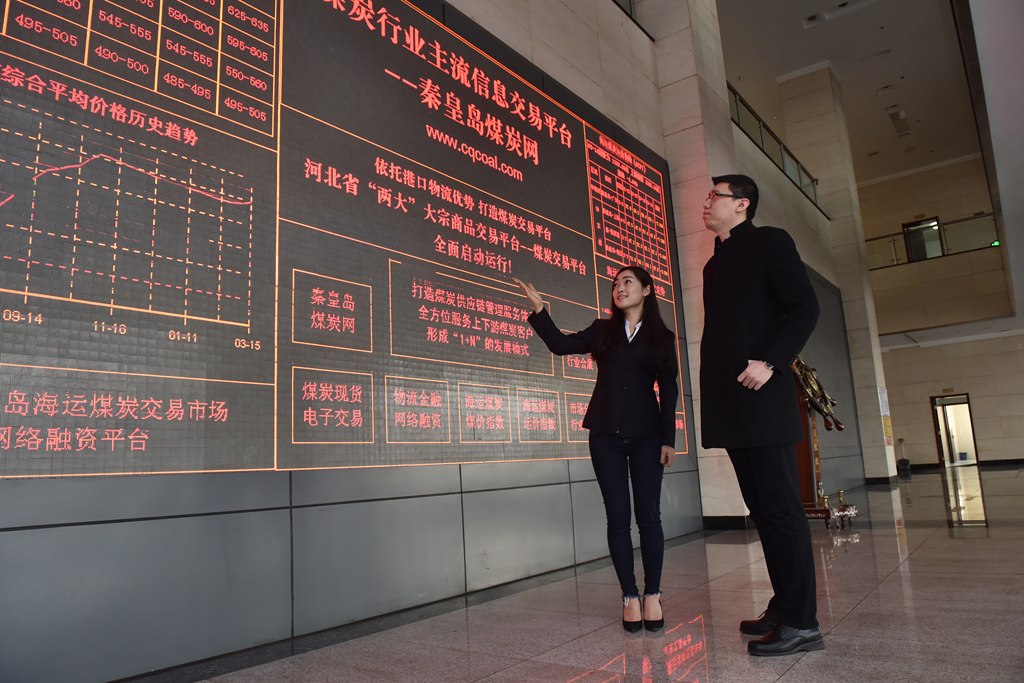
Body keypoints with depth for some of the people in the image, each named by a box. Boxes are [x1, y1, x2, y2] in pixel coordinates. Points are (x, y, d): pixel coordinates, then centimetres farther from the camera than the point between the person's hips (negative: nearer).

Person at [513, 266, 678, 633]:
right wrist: (538, 307, -5)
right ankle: (629, 597, 11)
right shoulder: (603, 330, 11)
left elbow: (669, 391, 3)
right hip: (605, 434, 1)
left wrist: (668, 439, -3)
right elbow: (561, 344, 2)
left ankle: (652, 596, 10)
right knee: (618, 517, 3)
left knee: (648, 515, -2)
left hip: (646, 435, -1)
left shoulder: (661, 337, 6)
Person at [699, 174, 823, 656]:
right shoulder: (716, 263, 22)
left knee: (780, 507, -5)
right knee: (763, 508, 11)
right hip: (731, 406, 8)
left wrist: (770, 362, -19)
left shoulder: (769, 242, 0)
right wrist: (717, 394, 14)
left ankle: (801, 623, 2)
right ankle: (784, 608, 19)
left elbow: (804, 306, -9)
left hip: (763, 399, -8)